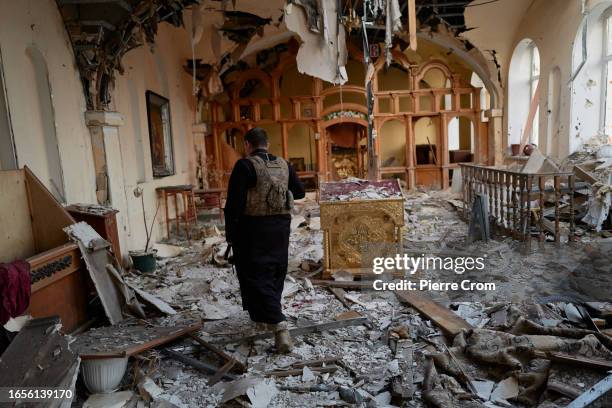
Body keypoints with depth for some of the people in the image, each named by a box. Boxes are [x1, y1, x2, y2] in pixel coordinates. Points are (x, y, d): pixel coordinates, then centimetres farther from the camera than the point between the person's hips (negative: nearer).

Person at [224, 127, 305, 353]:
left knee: (256, 277, -1)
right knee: (275, 274, 19)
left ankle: (278, 324, -12)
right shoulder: (284, 164, 6)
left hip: (252, 229, -6)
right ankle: (265, 317, 36)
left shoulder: (245, 166, -12)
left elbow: (234, 204, -16)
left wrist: (230, 234, -7)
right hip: (280, 228, 6)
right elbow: (300, 192, 16)